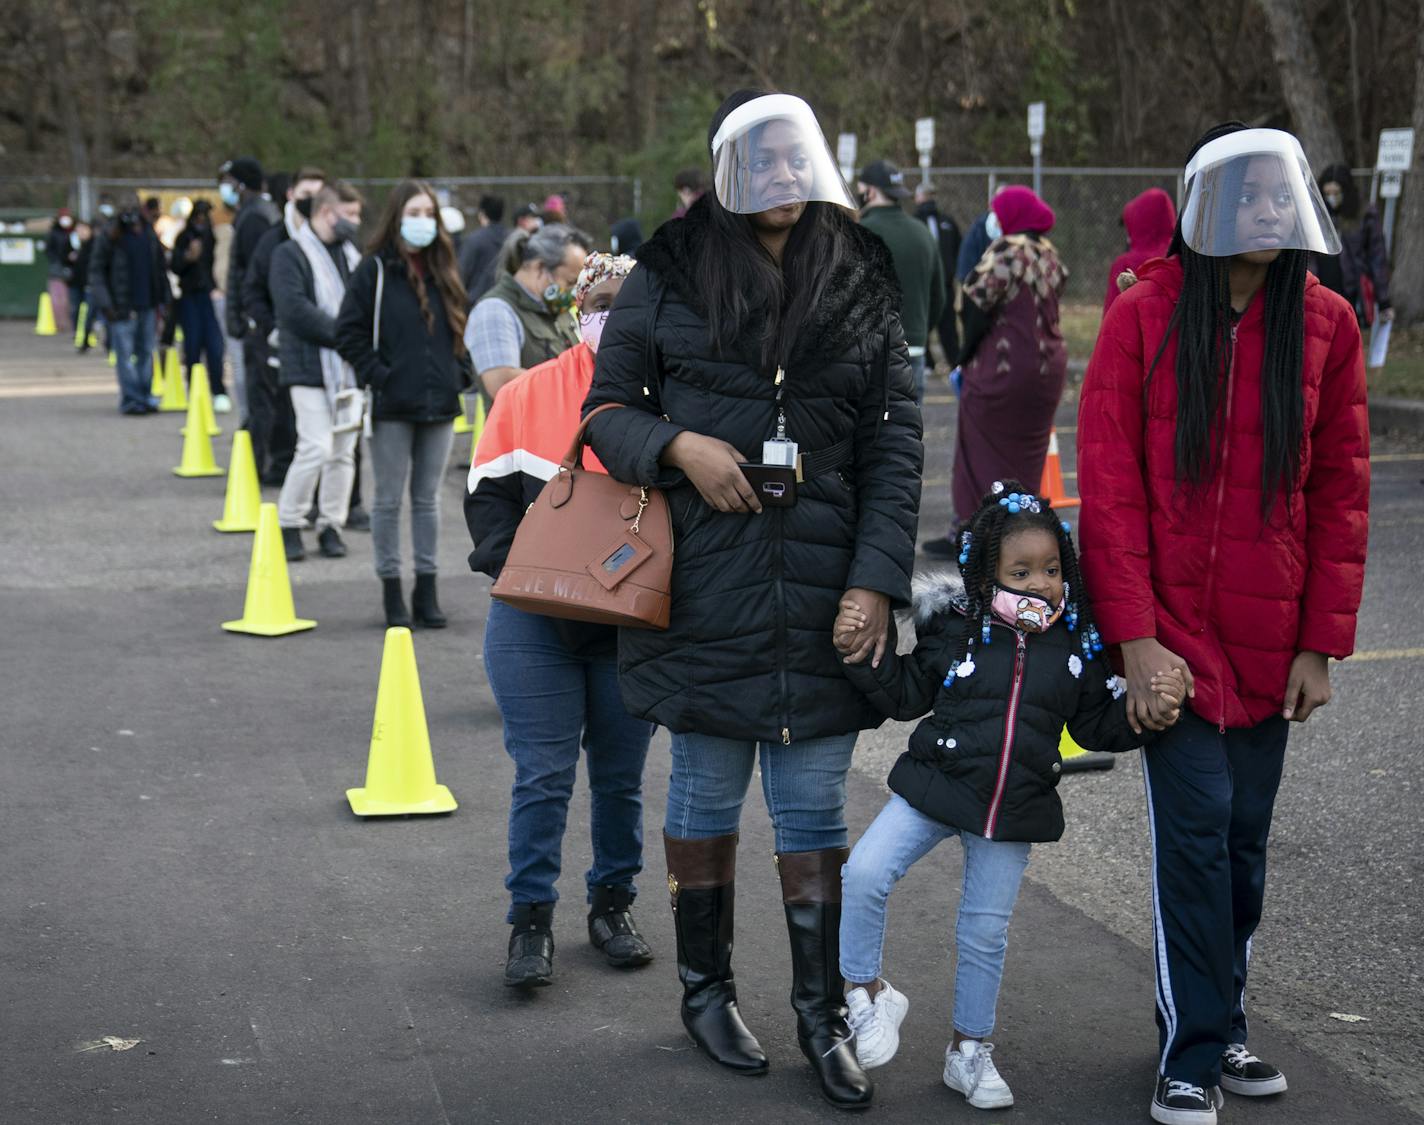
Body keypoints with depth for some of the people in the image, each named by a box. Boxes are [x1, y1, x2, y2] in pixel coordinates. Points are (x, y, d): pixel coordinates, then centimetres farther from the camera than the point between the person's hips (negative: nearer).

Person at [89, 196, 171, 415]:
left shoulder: (149, 234, 9)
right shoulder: (109, 237, -6)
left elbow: (160, 267, 18)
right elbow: (96, 272, -5)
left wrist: (164, 297, 12)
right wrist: (105, 304, -12)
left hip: (147, 305, 5)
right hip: (122, 307, -5)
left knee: (146, 352, 10)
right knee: (125, 354, -5)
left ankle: (144, 396, 19)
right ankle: (131, 399, -3)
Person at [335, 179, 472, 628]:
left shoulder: (443, 273, 10)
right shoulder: (375, 270, -4)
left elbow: (463, 330, 19)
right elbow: (349, 333, -6)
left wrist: (459, 373, 7)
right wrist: (377, 375, -12)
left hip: (439, 406, 4)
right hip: (392, 406, -4)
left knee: (427, 500, 10)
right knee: (389, 501, 3)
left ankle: (426, 591, 17)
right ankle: (392, 594, 10)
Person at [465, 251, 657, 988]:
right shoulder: (529, 395, -2)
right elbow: (487, 494, 2)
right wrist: (517, 568, -12)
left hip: (635, 626, 1)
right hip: (535, 621, -1)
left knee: (620, 777, 12)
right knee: (542, 775, -1)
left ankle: (612, 903, 28)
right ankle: (530, 920, 10)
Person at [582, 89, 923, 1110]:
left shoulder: (865, 287, 6)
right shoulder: (670, 278, 1)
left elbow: (896, 444, 4)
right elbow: (607, 409, 6)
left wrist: (878, 577, -5)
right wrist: (678, 446, -14)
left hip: (824, 597, 1)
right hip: (702, 594, -1)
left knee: (815, 806, 6)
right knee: (707, 795, 10)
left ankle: (822, 1008, 18)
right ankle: (706, 988, 27)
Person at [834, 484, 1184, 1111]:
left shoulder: (1077, 645, 0)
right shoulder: (953, 629, -6)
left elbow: (1098, 725, 8)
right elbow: (903, 696, 1)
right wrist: (859, 653, -13)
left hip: (1013, 810, 1)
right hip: (935, 788, -1)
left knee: (985, 933, 11)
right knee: (863, 876, -18)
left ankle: (970, 1050, 30)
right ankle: (866, 991, 5)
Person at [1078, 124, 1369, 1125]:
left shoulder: (1326, 323, 3)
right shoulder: (1144, 317, -5)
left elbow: (1341, 492, 4)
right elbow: (1108, 486, -7)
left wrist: (1322, 644, 0)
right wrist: (1134, 636, -13)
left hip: (1269, 640, 3)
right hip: (1172, 629, -3)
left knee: (1246, 836, 10)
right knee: (1197, 826, -8)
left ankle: (1220, 1024, 27)